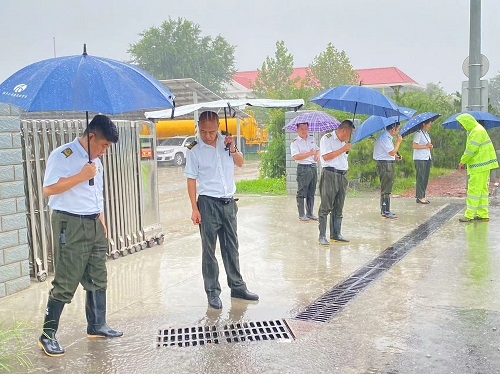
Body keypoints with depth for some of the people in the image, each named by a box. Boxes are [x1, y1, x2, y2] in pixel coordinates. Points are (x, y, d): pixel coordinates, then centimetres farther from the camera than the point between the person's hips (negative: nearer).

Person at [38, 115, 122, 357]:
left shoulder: (96, 161, 15)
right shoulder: (62, 156, -11)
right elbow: (48, 189, -20)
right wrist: (81, 176, -20)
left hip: (94, 225, 8)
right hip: (70, 225, -8)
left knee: (97, 278, 12)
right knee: (66, 283, -6)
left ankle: (97, 326, 24)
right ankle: (47, 335, 5)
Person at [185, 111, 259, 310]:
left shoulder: (226, 141, 3)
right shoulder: (194, 150, -9)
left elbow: (240, 163, 16)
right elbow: (191, 180, -7)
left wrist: (233, 149, -5)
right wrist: (195, 209, -12)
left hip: (228, 202, 5)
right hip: (208, 203, -4)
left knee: (231, 247, 13)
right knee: (209, 250, 3)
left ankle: (237, 286, 24)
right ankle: (212, 292, 12)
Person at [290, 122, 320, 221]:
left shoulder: (312, 139, 14)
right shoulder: (295, 142, -6)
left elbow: (317, 149, 28)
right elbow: (296, 156, -18)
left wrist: (317, 154, 5)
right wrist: (309, 154, -20)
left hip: (313, 167, 6)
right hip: (303, 168, -6)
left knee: (311, 192, 12)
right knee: (302, 192, -2)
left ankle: (310, 213, 21)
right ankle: (301, 215, 4)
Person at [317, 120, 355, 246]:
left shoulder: (343, 142, 21)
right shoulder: (327, 138, -4)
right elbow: (326, 156, -16)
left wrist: (345, 179, 19)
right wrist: (343, 149, -11)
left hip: (341, 176, 8)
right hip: (330, 175, -8)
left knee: (338, 208, 10)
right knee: (326, 206, -8)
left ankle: (336, 234, 16)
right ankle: (322, 236, -6)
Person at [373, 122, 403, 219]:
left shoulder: (387, 137, 16)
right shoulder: (385, 137, -18)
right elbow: (392, 152, -21)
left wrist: (395, 156, 12)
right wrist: (398, 141, -10)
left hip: (387, 164, 11)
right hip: (385, 165, -11)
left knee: (386, 189, 15)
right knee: (386, 190, -7)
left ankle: (385, 210, 22)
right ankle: (385, 212, -4)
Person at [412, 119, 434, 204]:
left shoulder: (427, 134, 18)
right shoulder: (418, 134, -10)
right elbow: (415, 146, -18)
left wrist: (430, 146, 3)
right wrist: (426, 146, -16)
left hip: (427, 158, 9)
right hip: (420, 159, -9)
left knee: (425, 178, 9)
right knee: (420, 177, -7)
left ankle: (423, 196, 14)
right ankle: (419, 197, -4)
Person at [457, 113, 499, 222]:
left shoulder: (477, 131, -16)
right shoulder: (474, 130, 16)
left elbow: (471, 149, -19)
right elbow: (470, 149, 17)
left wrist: (462, 161, -8)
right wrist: (465, 161, 9)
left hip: (480, 165, -11)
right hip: (482, 164, 11)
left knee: (474, 189, -8)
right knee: (482, 189, 13)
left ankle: (469, 215, -6)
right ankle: (483, 214, 19)